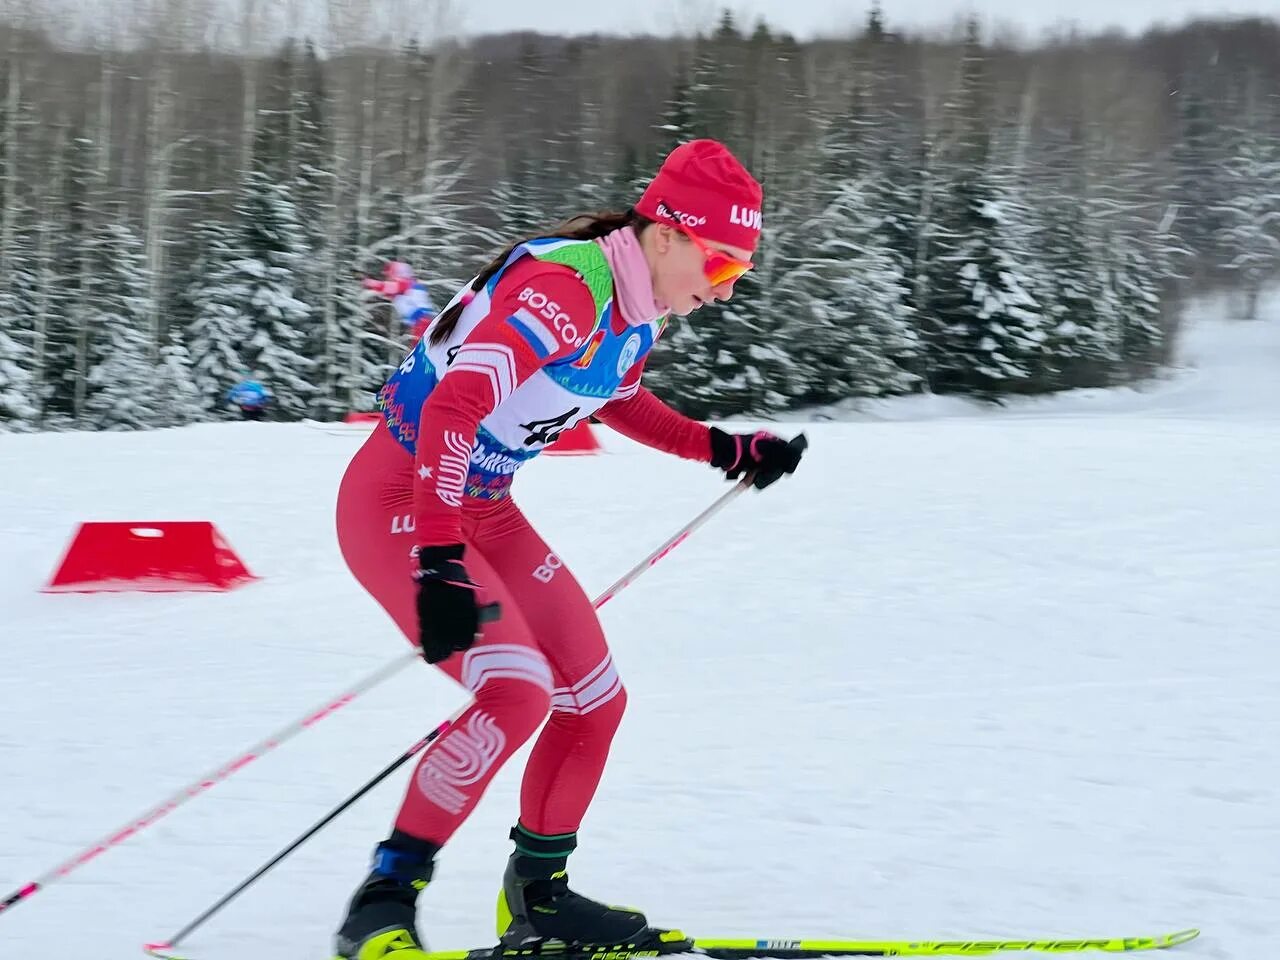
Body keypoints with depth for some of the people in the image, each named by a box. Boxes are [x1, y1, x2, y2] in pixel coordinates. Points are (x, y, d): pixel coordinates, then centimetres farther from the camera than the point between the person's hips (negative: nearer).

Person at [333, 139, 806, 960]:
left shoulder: (639, 315, 4)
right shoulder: (565, 287, -26)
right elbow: (453, 407, -34)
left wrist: (724, 449, 16)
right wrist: (438, 564, -40)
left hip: (483, 510, 10)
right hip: (399, 501, -9)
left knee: (595, 700, 9)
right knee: (517, 692, -24)